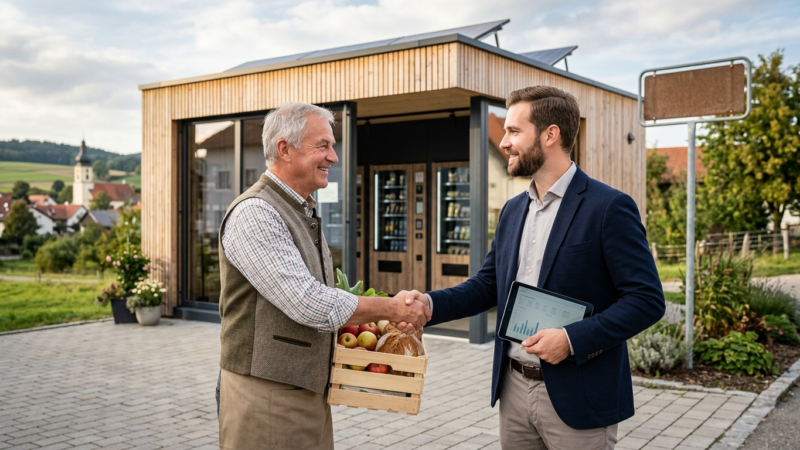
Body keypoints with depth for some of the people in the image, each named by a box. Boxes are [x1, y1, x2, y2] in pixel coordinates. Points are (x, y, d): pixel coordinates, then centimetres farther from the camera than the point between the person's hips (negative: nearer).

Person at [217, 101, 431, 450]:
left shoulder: (305, 214, 14)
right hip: (265, 394, -8)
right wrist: (390, 309, -14)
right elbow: (307, 304, -24)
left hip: (310, 391, 9)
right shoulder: (254, 213, -17)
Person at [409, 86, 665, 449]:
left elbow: (647, 300, -14)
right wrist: (430, 303, -5)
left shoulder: (608, 208, -12)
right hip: (514, 389, 6)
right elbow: (487, 285, 11)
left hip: (577, 396, -6)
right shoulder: (512, 210, 10)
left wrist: (572, 339, -22)